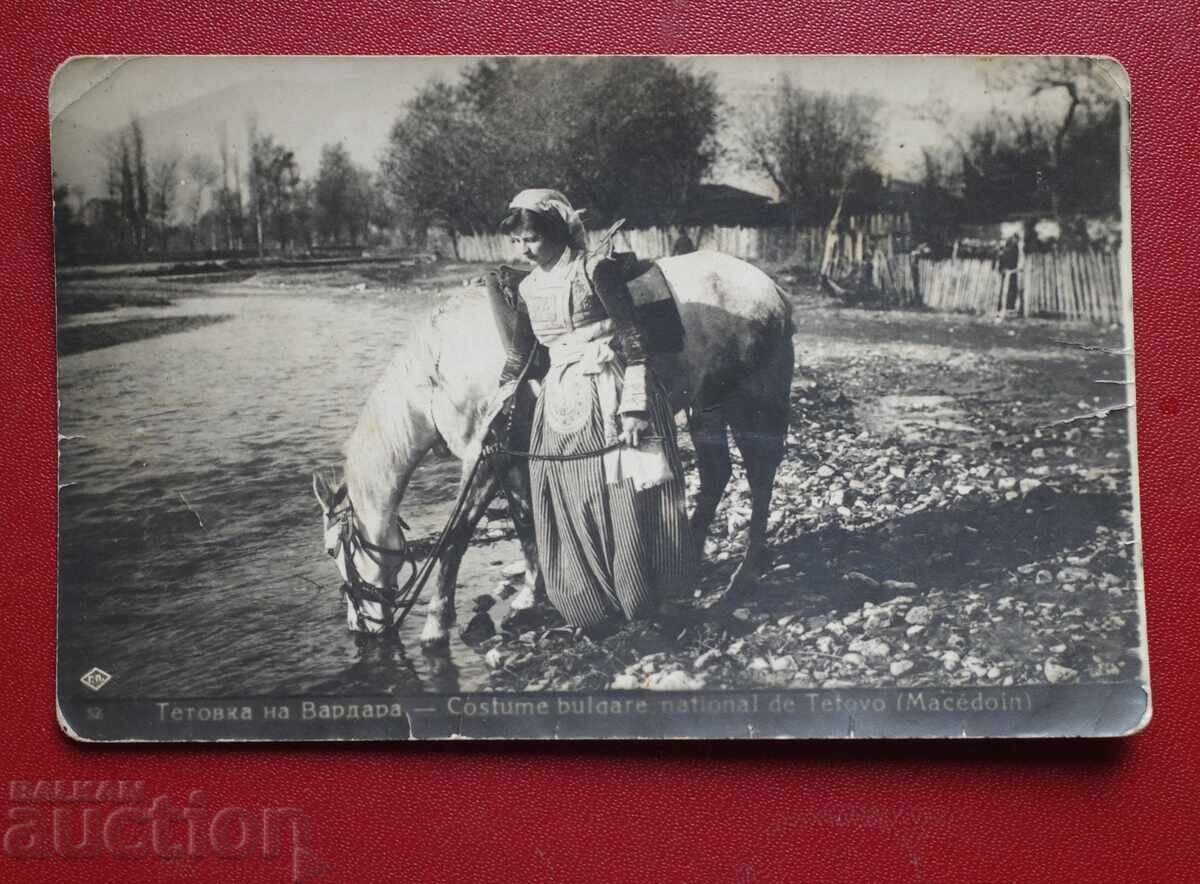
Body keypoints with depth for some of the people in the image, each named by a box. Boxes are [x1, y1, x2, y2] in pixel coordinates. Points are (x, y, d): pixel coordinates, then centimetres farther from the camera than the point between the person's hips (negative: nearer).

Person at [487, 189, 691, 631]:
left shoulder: (595, 271, -8)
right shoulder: (528, 288, 11)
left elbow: (633, 342, -11)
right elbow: (517, 355, 19)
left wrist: (633, 409, -16)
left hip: (609, 399, -6)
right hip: (561, 407, 6)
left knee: (622, 508, -1)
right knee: (568, 517, 7)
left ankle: (643, 610, 13)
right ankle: (595, 612, 21)